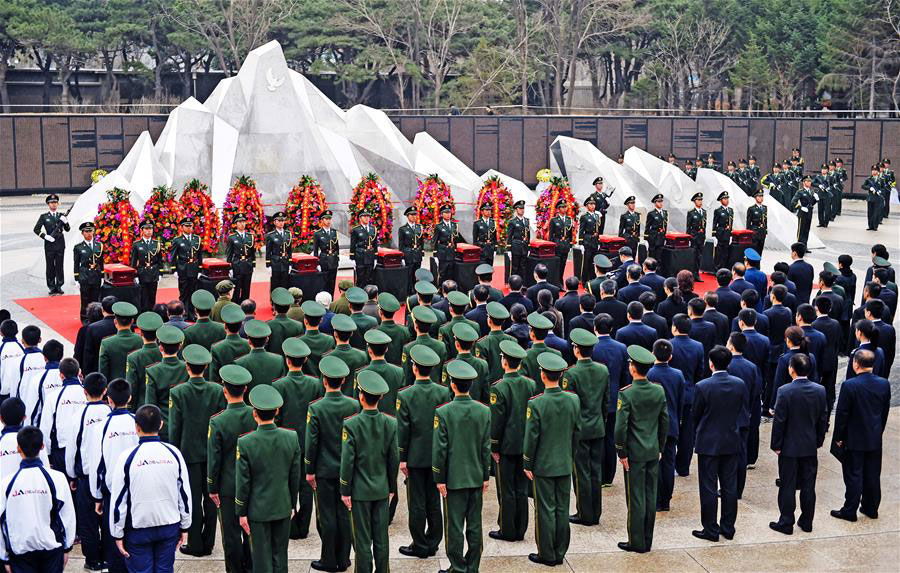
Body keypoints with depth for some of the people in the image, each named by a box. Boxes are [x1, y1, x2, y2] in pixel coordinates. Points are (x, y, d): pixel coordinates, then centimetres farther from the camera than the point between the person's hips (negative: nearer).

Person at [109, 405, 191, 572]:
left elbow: (118, 499, -8)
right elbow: (185, 493, 2)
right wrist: (184, 527, 13)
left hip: (138, 529, -2)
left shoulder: (127, 458, -12)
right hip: (170, 526, 2)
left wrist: (118, 534, 2)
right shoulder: (174, 453, -4)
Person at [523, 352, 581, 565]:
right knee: (562, 509, 12)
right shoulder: (574, 400, -4)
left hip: (543, 465, -4)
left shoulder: (536, 404, -18)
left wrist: (528, 465, -2)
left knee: (546, 510, 4)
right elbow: (577, 431, 6)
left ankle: (547, 554, 11)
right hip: (565, 464, 4)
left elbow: (531, 438, -13)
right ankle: (560, 553, 20)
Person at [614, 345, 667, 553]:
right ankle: (647, 541, 19)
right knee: (650, 496, 11)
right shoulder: (659, 391, 0)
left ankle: (637, 542, 7)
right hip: (653, 452, 5)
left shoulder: (626, 394, -16)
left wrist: (621, 453, -7)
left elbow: (621, 427, -16)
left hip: (635, 453, -5)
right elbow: (665, 421, 8)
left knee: (636, 498, 2)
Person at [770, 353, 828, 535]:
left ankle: (786, 523, 10)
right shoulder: (820, 391, -3)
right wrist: (818, 441, 14)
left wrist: (776, 445, -5)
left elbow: (779, 421, -14)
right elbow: (823, 419, 3)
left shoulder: (784, 391, -16)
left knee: (788, 486, 4)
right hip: (810, 446, 4)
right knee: (808, 485, 13)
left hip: (789, 447, -4)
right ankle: (807, 522, 21)